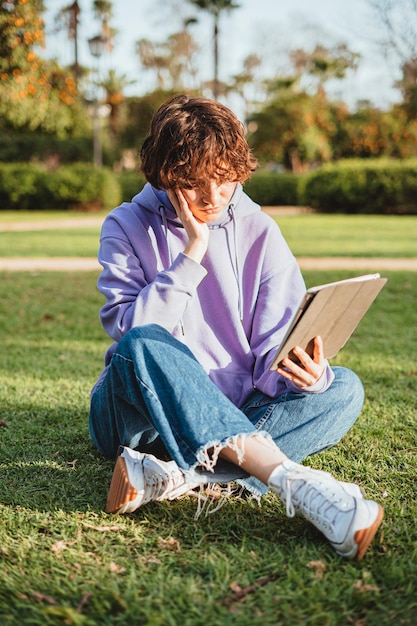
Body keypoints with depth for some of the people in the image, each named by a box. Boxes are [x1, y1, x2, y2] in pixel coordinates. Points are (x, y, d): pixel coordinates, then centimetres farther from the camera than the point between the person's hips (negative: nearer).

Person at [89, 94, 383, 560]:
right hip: (139, 413, -2)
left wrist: (306, 375, -28)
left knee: (343, 388, -19)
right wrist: (192, 254, -20)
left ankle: (169, 477, -35)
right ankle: (291, 480, -46)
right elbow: (129, 330, -17)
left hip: (234, 415, 3)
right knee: (143, 345, -34)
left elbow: (276, 350, -5)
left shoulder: (258, 231, 2)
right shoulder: (127, 228, -2)